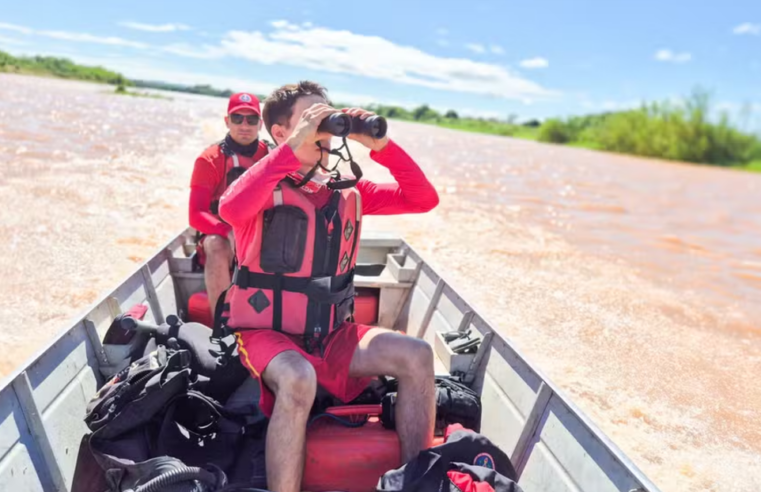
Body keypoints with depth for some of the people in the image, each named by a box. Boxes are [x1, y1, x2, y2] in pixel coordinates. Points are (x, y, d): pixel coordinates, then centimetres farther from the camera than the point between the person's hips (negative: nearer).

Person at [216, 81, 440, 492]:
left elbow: (422, 200, 2)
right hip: (267, 331, -5)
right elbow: (231, 209, -32)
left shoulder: (347, 192, 7)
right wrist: (295, 147, -29)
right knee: (299, 379, -37)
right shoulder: (265, 187, -7)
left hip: (330, 333, 5)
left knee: (417, 356, -12)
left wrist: (381, 146, -10)